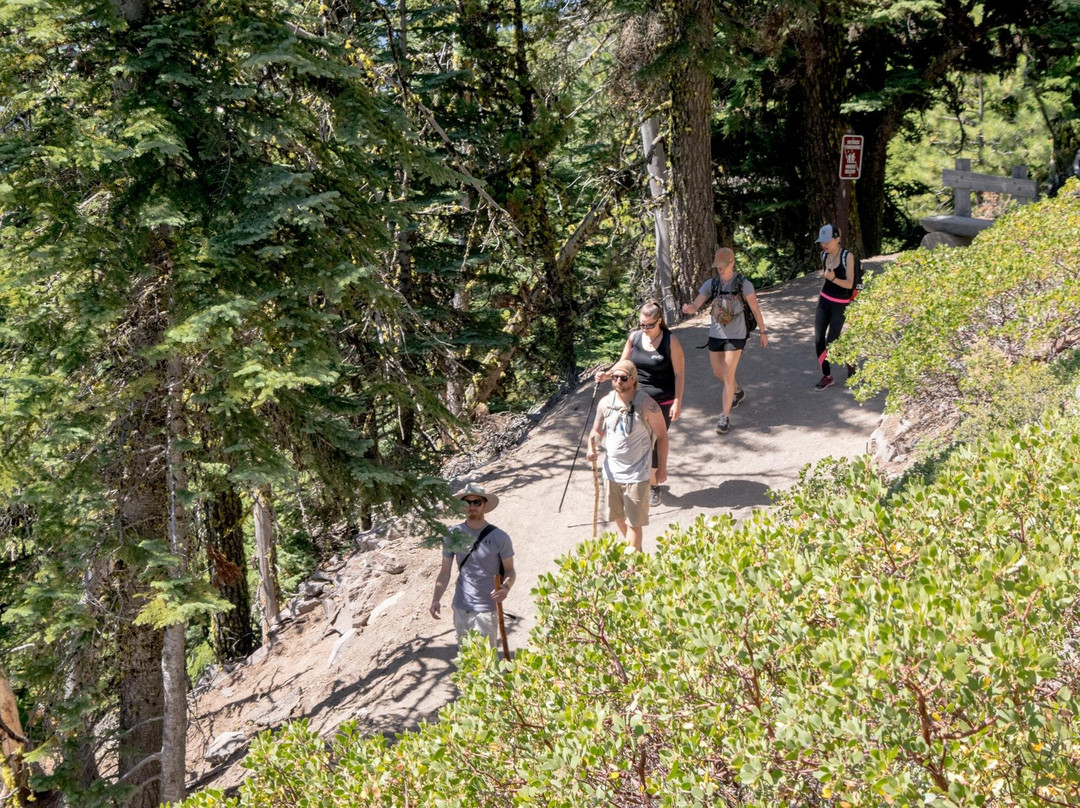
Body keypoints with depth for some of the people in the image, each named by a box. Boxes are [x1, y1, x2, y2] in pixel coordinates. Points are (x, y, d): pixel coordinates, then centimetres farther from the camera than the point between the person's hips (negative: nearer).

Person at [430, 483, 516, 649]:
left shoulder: (499, 537, -6)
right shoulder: (453, 535, 2)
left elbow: (509, 570, 0)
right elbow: (445, 573, 5)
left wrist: (506, 587, -22)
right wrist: (436, 599, -9)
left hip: (486, 609, -3)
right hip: (461, 608, 3)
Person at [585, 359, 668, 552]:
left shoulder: (647, 405, -16)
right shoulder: (605, 403, -3)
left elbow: (662, 435, -8)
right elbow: (597, 430, 11)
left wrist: (662, 467, -4)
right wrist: (592, 447, -11)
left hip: (636, 473, -6)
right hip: (612, 470, 6)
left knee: (634, 522, -1)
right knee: (619, 517, 21)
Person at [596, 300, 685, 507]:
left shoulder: (670, 341, -13)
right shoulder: (634, 337, -1)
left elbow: (679, 374, -10)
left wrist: (677, 403, -13)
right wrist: (607, 375, -11)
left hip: (663, 403, -3)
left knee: (655, 444, 4)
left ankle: (653, 485, 21)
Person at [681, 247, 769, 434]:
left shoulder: (743, 284, -12)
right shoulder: (711, 284, -2)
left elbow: (755, 309, -3)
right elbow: (695, 306, -7)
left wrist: (762, 332, 2)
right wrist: (688, 308, -31)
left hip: (735, 336, -5)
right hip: (715, 334, 5)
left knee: (728, 376, -8)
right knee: (718, 372, 19)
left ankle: (725, 417, 0)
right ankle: (737, 392, 49)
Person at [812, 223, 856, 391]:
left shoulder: (847, 257, -16)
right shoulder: (824, 255, 2)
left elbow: (849, 284, -19)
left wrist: (833, 279, -35)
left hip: (839, 305, -6)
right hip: (823, 302, 6)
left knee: (831, 342, -3)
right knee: (818, 340, 1)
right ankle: (826, 376, 13)